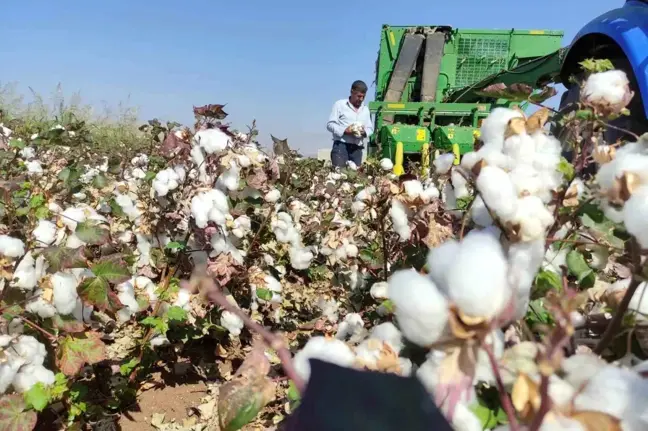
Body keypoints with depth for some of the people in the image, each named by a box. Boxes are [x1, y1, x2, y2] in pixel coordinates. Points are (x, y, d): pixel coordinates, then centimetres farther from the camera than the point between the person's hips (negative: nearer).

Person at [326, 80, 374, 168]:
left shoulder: (365, 109, 19)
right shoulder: (340, 104, 4)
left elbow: (370, 128, 20)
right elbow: (330, 124, -1)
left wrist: (365, 132, -5)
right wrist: (344, 130, -18)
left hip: (357, 148, 5)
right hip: (341, 146, -5)